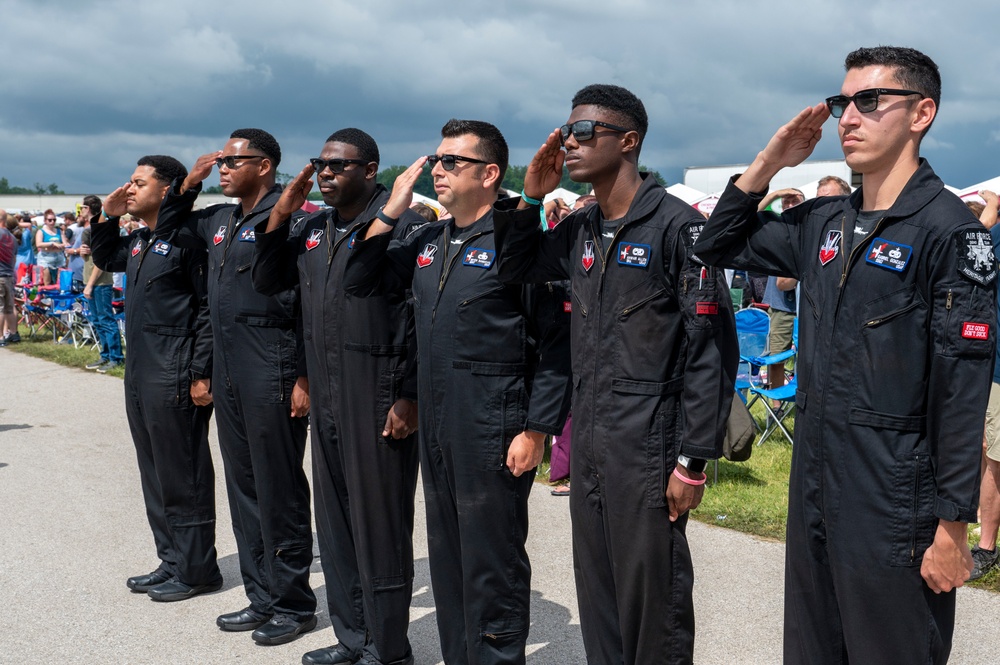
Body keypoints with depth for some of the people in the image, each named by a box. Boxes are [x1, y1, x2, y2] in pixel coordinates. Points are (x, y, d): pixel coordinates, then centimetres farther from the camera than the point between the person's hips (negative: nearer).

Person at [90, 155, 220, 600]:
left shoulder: (187, 238, -14)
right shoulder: (139, 242, 13)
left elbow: (210, 307, -18)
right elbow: (105, 260, 33)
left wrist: (201, 373, -19)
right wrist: (105, 218, 16)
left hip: (175, 380, -10)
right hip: (140, 375, 10)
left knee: (182, 477, 0)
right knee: (155, 474, 16)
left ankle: (196, 571, 12)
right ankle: (171, 562, 27)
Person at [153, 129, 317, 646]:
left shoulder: (287, 219, -12)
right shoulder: (219, 220, 13)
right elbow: (168, 231, 30)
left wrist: (305, 377, -17)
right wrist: (186, 186, 12)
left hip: (272, 377, -9)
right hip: (227, 374, 9)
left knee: (279, 491, 0)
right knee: (243, 487, 14)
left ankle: (293, 604, 13)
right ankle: (261, 597, 26)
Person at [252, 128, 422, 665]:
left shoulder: (400, 225, -11)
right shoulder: (313, 229, 13)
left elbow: (422, 315, -15)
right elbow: (265, 280, 16)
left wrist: (409, 397, -17)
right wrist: (280, 214, 5)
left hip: (379, 399, -8)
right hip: (325, 398, 8)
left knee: (379, 521, 2)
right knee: (334, 520, 15)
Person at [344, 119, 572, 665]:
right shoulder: (428, 242, 12)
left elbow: (557, 342, -13)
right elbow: (360, 282, 14)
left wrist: (535, 431, -16)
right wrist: (390, 212, 3)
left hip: (493, 437, -8)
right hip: (435, 432, 8)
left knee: (492, 566, 3)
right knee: (447, 559, 18)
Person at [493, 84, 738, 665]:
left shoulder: (677, 225, -12)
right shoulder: (580, 231, 10)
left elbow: (713, 347, -14)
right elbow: (516, 268, 24)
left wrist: (695, 459, -16)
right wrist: (531, 198, 7)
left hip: (649, 449, -7)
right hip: (588, 443, 7)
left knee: (651, 600, 2)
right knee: (596, 594, 16)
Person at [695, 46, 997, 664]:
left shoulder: (948, 229, -12)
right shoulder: (823, 223, 9)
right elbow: (719, 247, 20)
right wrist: (768, 164, 7)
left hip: (894, 498, -7)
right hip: (814, 488, 7)